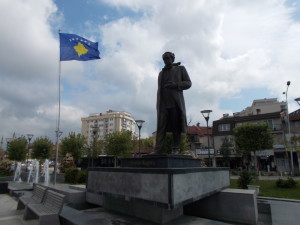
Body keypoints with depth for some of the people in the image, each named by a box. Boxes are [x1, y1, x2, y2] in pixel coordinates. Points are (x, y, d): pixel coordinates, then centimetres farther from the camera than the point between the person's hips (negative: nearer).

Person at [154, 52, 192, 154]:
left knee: (176, 127, -4)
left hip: (176, 103, -3)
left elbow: (188, 83, 6)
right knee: (161, 127, -6)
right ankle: (157, 150, -10)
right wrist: (158, 104, 12)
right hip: (163, 104, 3)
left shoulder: (180, 69, 15)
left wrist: (176, 85, -11)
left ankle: (175, 149, 3)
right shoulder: (161, 73, 26)